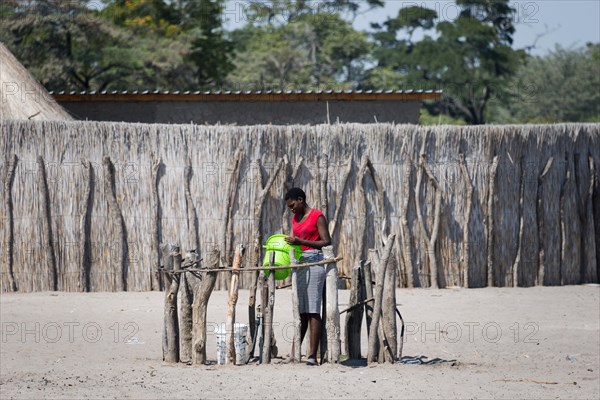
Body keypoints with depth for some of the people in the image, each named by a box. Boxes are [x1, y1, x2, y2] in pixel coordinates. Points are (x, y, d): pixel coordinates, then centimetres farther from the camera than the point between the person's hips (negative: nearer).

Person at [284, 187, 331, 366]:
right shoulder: (296, 218, 18)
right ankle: (294, 353, 4)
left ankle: (312, 355, -11)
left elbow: (326, 242, -12)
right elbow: (292, 241, 18)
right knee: (300, 310, 5)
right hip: (298, 263, 7)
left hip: (314, 262, -7)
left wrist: (301, 242, -19)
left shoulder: (317, 217, -5)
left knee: (313, 309, -9)